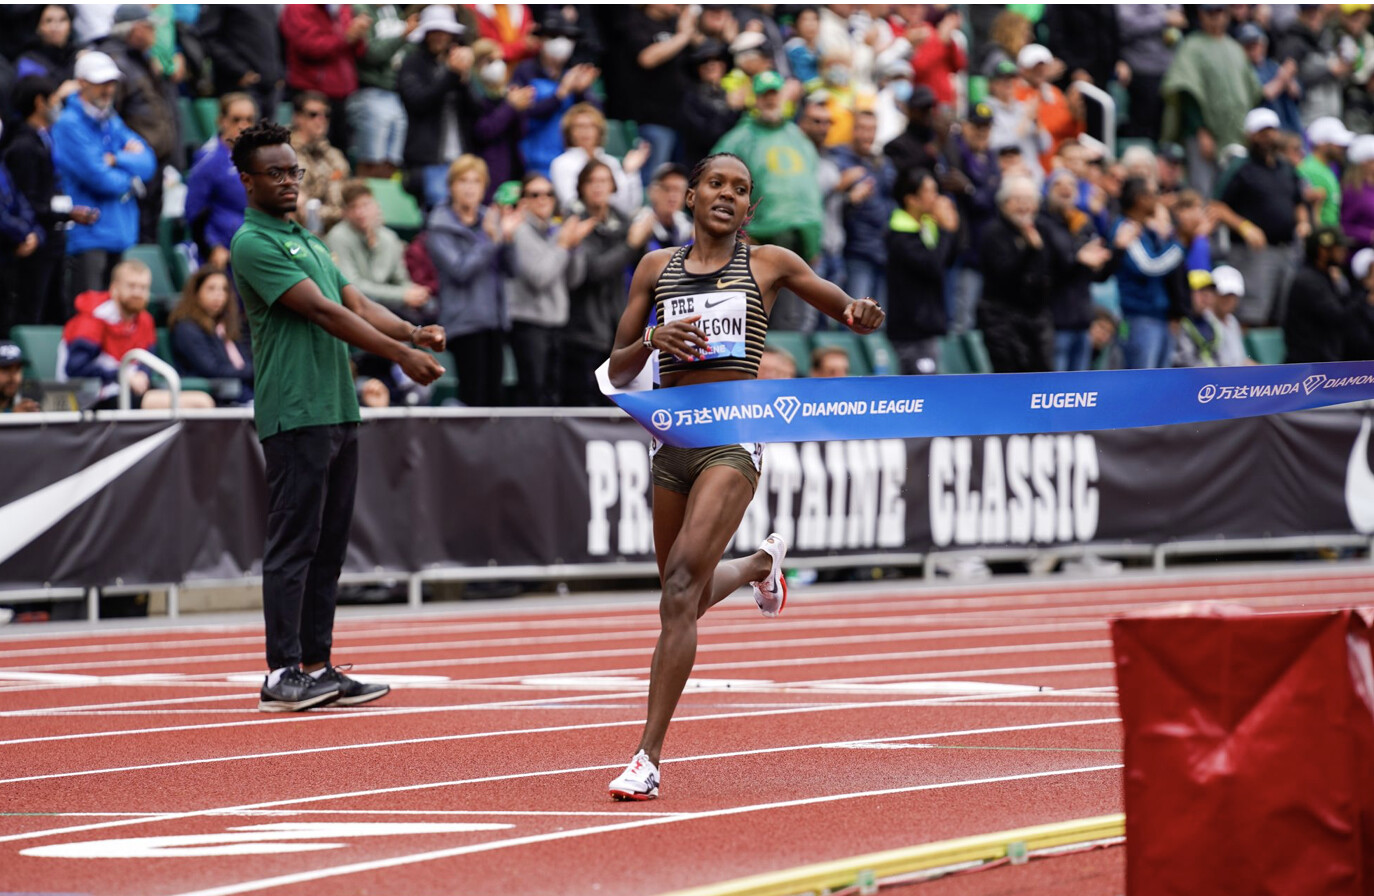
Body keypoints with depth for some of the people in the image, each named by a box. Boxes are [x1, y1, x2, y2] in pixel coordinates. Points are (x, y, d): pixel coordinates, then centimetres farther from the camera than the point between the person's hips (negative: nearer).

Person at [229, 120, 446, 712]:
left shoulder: (309, 241, 21)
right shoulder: (253, 243, -9)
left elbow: (356, 302, 15)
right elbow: (322, 311, -15)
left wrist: (413, 333, -5)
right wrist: (400, 355, -17)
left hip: (337, 413, 9)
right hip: (294, 415, -9)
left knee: (328, 548, 9)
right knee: (293, 545, -9)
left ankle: (317, 668, 13)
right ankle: (281, 676, -8)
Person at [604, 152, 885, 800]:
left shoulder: (768, 263, 5)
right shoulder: (656, 268, 11)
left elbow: (852, 314, 12)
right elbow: (618, 372, 12)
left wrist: (864, 314, -12)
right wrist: (653, 339, -10)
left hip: (734, 437, -4)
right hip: (673, 437, 4)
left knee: (682, 585, -20)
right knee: (686, 600, 16)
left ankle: (649, 758, -21)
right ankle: (761, 563, 52)